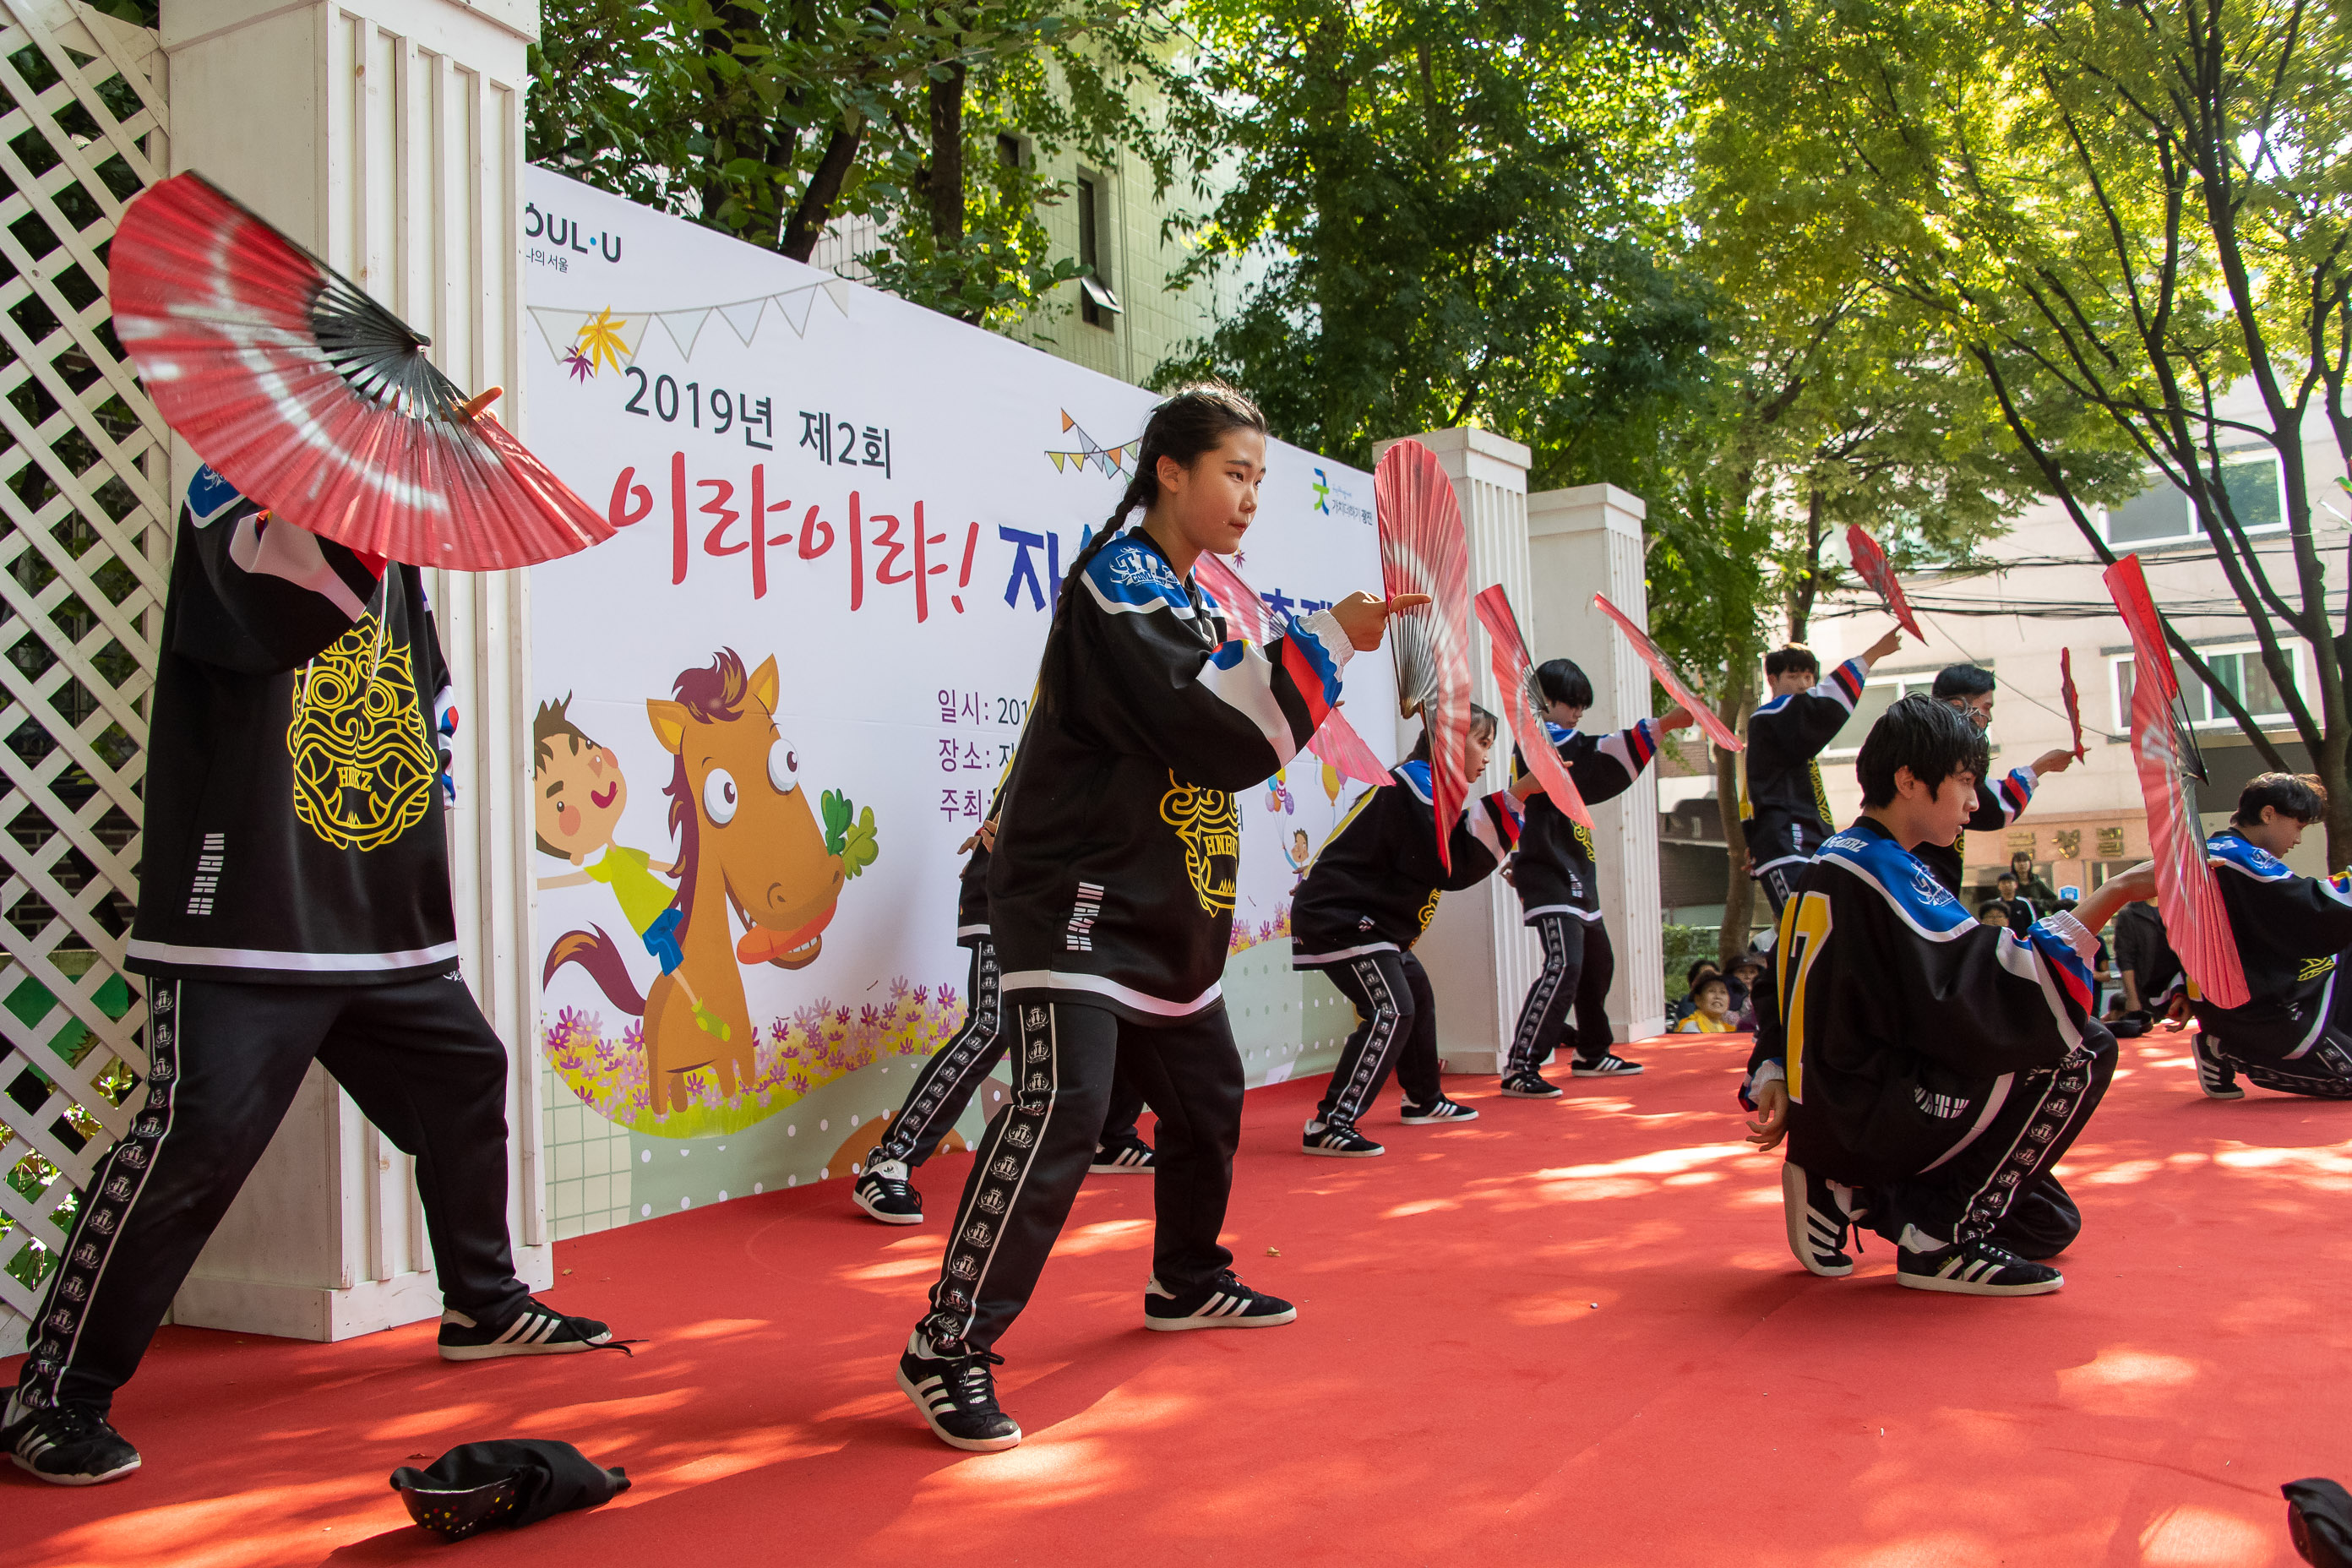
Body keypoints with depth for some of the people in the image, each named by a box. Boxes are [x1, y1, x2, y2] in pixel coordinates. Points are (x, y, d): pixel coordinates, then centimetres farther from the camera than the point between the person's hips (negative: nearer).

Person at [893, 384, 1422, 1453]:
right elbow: (1209, 730, -25)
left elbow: (1233, 737, 14)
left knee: (1206, 1094, 18)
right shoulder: (1115, 582, -14)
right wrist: (1328, 639, -22)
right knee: (1060, 1105, -18)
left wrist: (1330, 647, 3)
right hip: (1076, 894, -10)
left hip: (1163, 907, 10)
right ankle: (950, 1348, -10)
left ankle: (1187, 1281, 38)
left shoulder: (1190, 599, 15)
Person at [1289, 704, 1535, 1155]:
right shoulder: (1416, 781, -17)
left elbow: (1448, 856, 18)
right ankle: (1329, 1125, -22)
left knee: (1418, 994, 23)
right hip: (1338, 917, -11)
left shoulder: (1427, 785, 16)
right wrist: (1514, 796, -26)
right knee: (1391, 1010, -20)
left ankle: (1424, 1100, 42)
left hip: (1369, 921, 11)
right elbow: (1453, 864, -25)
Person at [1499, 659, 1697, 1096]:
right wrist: (1663, 725, -32)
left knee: (1597, 964, 20)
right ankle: (1519, 1069, -22)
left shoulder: (1550, 742, 20)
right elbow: (1599, 758, -28)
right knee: (1564, 966, -22)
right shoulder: (1539, 738, -13)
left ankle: (1591, 1053, 37)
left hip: (1573, 876, 11)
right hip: (1547, 877, -11)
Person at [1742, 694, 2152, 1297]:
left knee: (2049, 1224, 17)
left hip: (1836, 1116, 10)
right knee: (2081, 1049, -13)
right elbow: (1978, 993, -26)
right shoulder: (1881, 868, -16)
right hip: (1865, 1117, -10)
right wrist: (2114, 895, -24)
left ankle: (1852, 1193, 10)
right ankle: (1942, 1236, -9)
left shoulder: (1832, 863, 14)